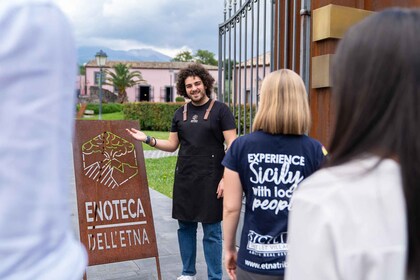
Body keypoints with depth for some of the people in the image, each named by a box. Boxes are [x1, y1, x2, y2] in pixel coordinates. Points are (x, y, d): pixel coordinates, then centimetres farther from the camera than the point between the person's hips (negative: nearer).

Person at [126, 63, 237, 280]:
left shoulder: (220, 110, -3)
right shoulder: (180, 114, 11)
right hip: (184, 179, 5)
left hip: (210, 179, -5)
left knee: (211, 231, 0)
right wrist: (148, 139, 2)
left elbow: (232, 146, -7)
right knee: (185, 227, 12)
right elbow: (172, 145, 17)